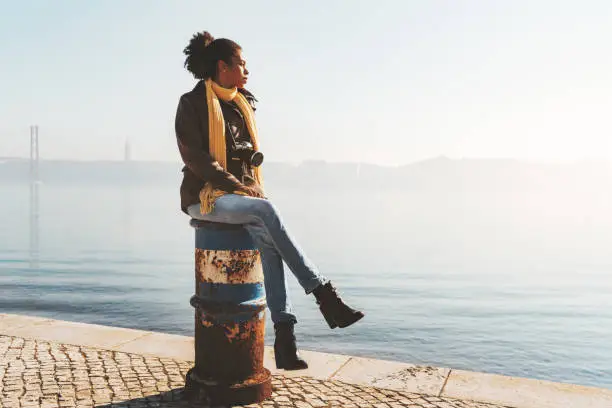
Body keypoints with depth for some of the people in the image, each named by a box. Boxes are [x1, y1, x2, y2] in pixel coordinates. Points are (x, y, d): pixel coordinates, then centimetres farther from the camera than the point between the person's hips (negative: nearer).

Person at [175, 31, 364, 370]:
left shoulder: (243, 104, 16)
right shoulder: (192, 103, -3)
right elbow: (194, 158, -12)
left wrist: (254, 187, 2)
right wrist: (237, 187, -18)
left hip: (242, 195, 5)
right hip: (206, 197, -5)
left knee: (267, 238, -26)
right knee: (266, 211, -33)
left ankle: (284, 332, -28)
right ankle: (323, 294, -31)